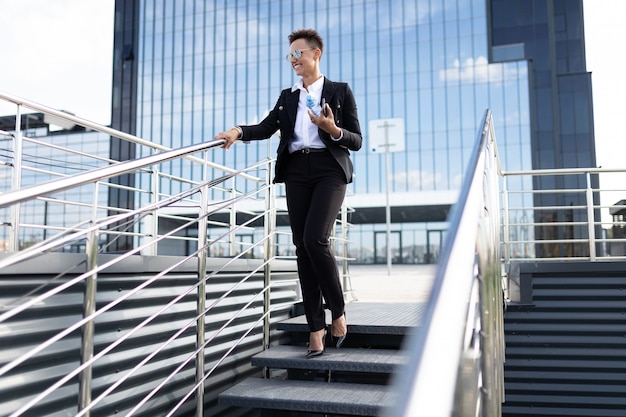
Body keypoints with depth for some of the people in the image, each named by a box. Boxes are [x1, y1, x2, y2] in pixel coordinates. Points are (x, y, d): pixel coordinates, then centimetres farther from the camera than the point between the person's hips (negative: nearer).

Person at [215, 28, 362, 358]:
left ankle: (338, 313, -1)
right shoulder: (287, 96, 21)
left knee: (315, 238, -21)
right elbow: (266, 128, 6)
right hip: (296, 172, 4)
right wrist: (238, 132, -13)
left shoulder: (339, 91, 10)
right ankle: (316, 327, 5)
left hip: (329, 170, -4)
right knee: (302, 248, -1)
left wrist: (333, 129, -15)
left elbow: (356, 141, 4)